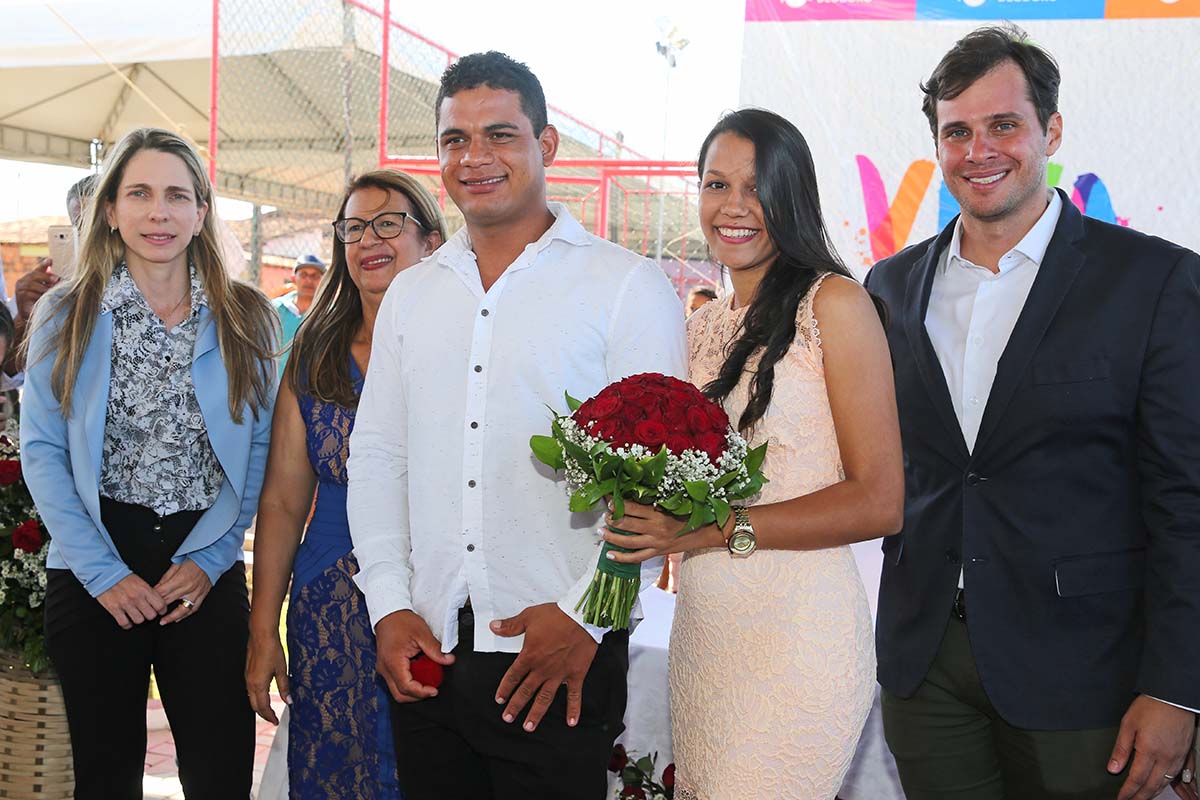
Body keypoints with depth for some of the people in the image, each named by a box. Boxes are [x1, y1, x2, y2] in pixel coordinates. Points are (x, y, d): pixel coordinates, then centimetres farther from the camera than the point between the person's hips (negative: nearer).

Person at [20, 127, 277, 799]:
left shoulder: (245, 320, 4)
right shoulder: (67, 316, 2)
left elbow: (259, 449, 3)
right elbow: (41, 452, -2)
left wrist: (211, 558, -6)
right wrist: (102, 571, -9)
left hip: (209, 576, 1)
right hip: (93, 579, 0)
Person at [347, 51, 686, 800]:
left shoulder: (628, 284, -4)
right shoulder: (410, 294, 12)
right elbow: (377, 455, 11)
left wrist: (583, 614, -13)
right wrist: (389, 605, 2)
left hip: (564, 654, -4)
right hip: (426, 653, 4)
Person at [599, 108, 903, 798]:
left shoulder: (834, 303, -7)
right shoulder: (702, 327, 13)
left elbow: (880, 502, -12)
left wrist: (716, 531, -17)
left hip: (798, 629, -6)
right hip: (702, 628, 6)